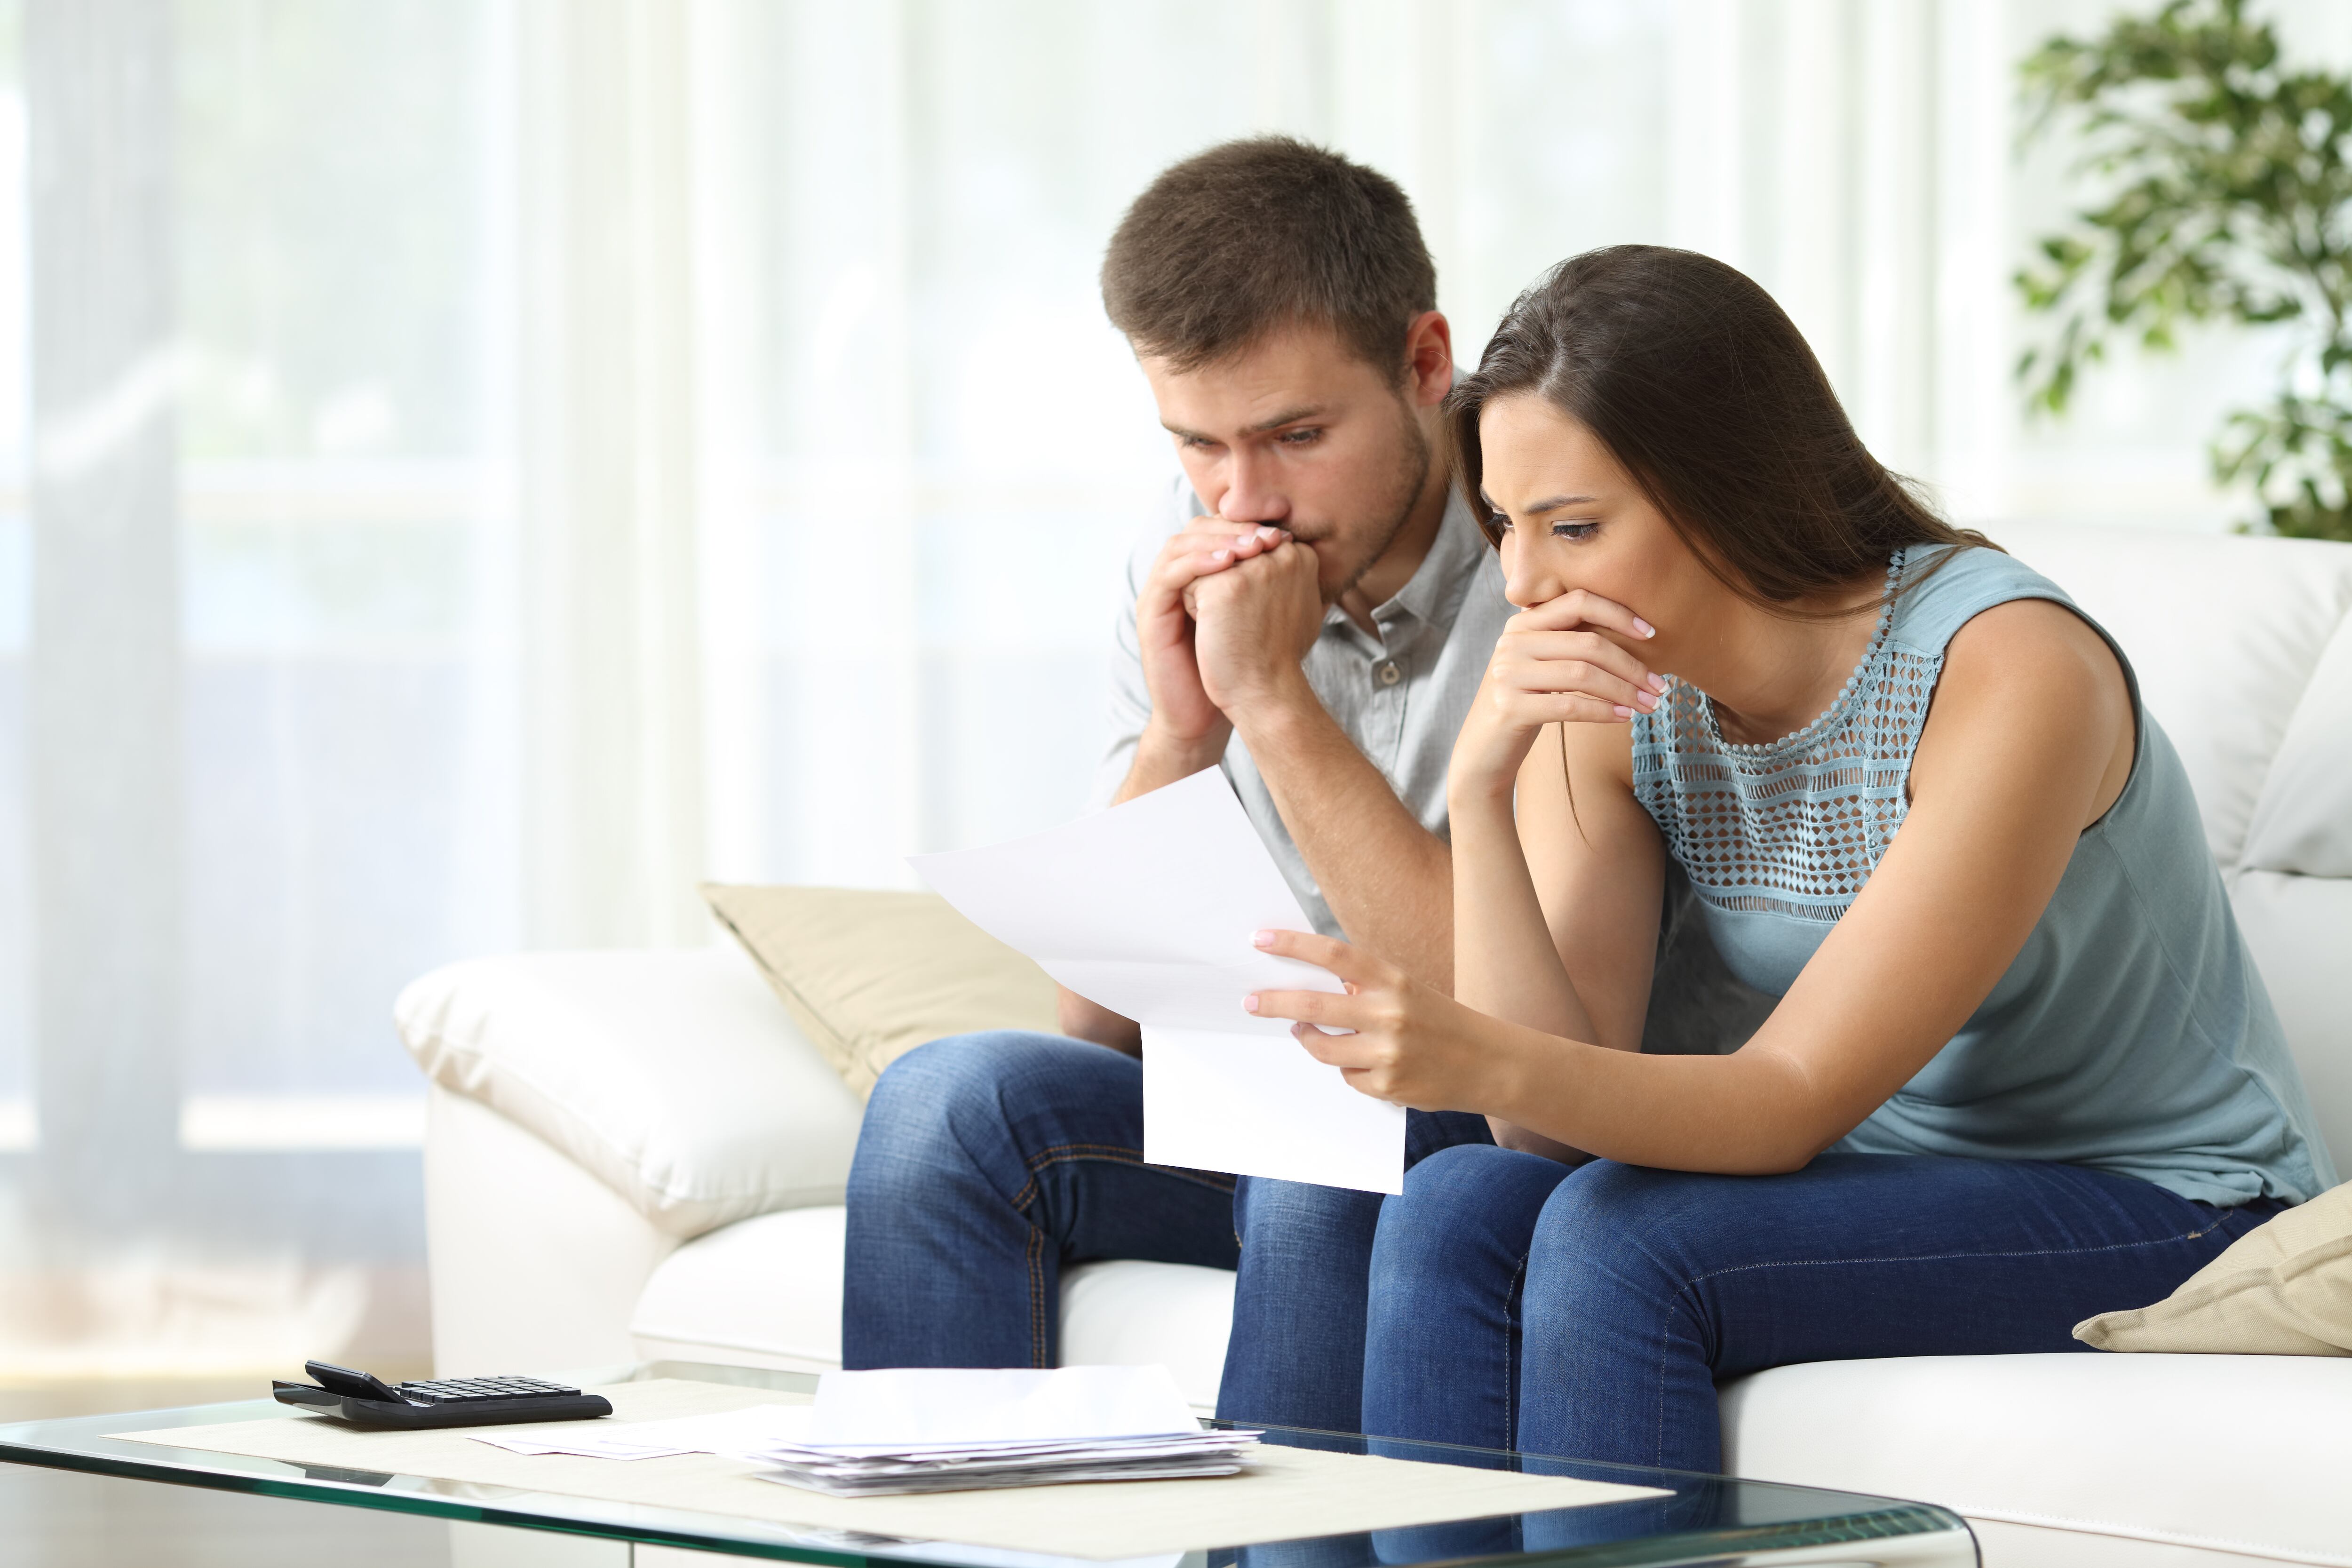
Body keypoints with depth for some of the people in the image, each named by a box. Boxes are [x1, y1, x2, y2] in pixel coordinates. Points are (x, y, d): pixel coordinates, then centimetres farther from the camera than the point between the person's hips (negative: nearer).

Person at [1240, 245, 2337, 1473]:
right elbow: (1552, 1127, -11)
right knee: (1449, 1219, -21)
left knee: (1619, 1237, -27)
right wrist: (1480, 796, -24)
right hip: (1881, 1179, 6)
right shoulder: (1607, 698, -4)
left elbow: (1795, 1100, -24)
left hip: (2160, 1207, -6)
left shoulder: (2009, 673, -22)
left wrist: (1486, 1062, -42)